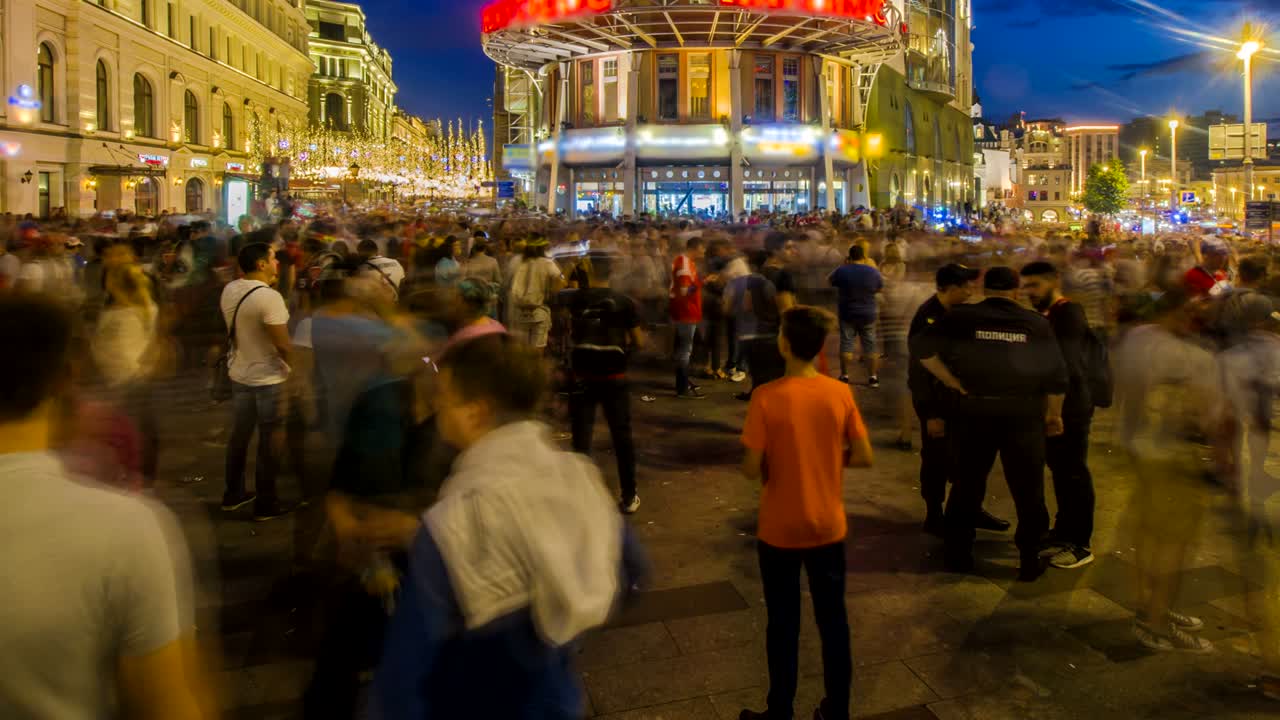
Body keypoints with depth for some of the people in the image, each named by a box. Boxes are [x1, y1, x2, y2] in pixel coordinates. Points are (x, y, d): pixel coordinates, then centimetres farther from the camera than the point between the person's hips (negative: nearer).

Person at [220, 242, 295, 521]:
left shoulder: (229, 290, 0)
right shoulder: (269, 296, -26)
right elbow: (283, 345, -23)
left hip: (239, 373, 8)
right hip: (268, 378, -8)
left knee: (239, 435, 19)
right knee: (270, 441, 5)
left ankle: (233, 494, 33)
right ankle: (266, 504, 15)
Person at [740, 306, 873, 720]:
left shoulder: (766, 397, -18)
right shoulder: (840, 393, -8)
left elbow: (752, 470, -17)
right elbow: (863, 457, -3)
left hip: (779, 531, -3)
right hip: (828, 528, 3)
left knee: (783, 625, 12)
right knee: (833, 621, 17)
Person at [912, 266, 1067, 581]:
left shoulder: (962, 318, -5)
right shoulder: (1037, 324, -1)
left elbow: (921, 346, -15)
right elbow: (1056, 375, 2)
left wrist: (952, 381, -8)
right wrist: (1054, 414, 15)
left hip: (973, 413, 0)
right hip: (1023, 415, 0)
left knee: (967, 485, 13)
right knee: (1028, 489, 13)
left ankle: (959, 554, 21)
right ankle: (1029, 559, 20)